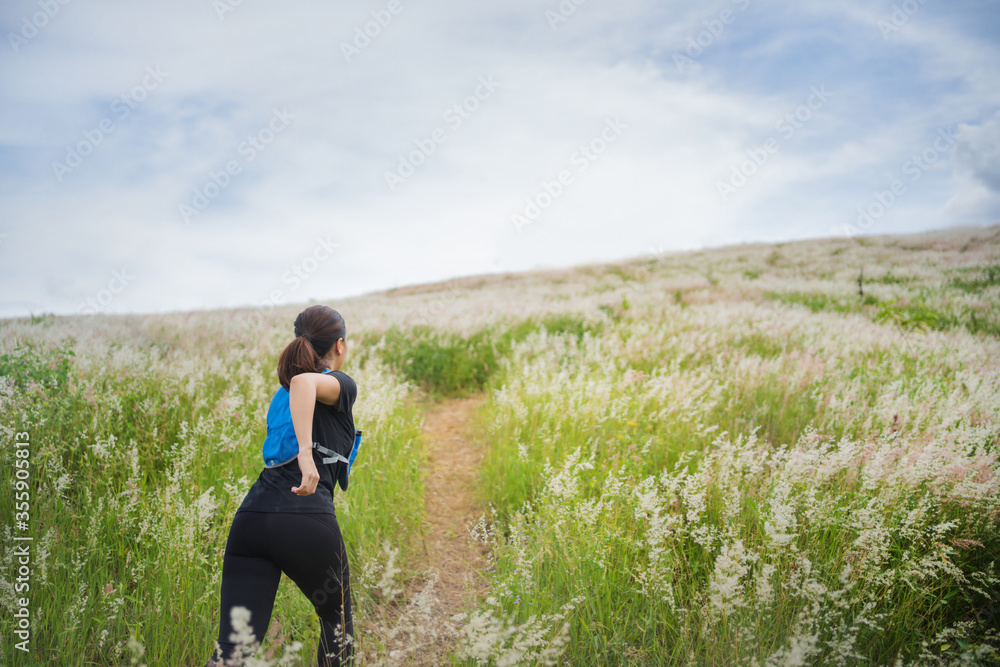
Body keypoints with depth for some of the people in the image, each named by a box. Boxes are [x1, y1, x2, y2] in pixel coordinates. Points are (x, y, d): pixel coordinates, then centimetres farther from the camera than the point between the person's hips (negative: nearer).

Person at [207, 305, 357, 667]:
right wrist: (306, 453, -28)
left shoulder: (282, 394, 23)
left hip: (250, 517, 6)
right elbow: (304, 382, -21)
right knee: (336, 615, 22)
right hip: (305, 521, -6)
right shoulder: (341, 385, 2)